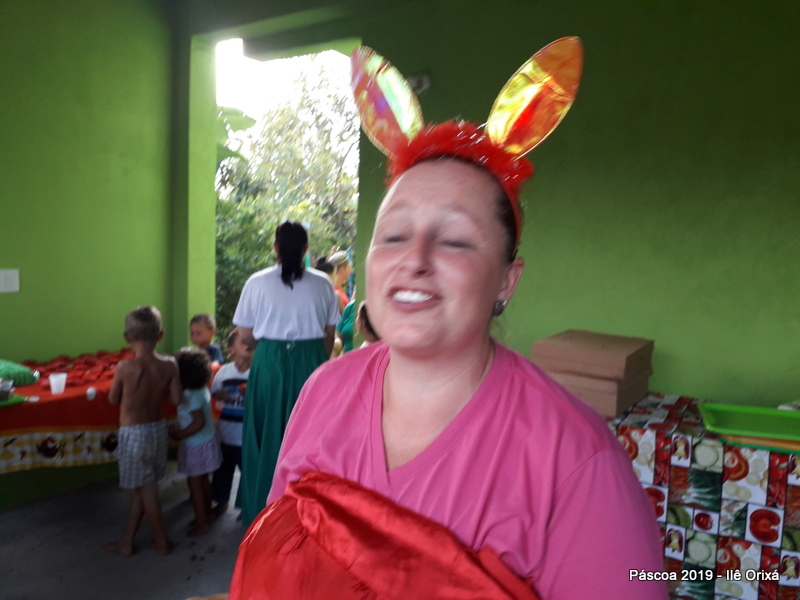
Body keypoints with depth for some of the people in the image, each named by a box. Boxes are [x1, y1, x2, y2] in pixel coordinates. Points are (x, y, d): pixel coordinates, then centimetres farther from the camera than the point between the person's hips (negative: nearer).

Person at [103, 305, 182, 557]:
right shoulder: (169, 365, -10)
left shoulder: (125, 368, -19)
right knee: (140, 489, 18)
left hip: (133, 433, -4)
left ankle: (162, 542, 24)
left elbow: (113, 399, -5)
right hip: (158, 429, 4)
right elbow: (176, 399, -6)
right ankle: (126, 542, 31)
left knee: (145, 491, 11)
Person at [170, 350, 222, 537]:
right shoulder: (203, 390, 2)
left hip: (197, 446, -9)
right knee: (203, 481, 22)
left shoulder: (191, 396, -25)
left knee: (194, 484, 4)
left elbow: (199, 423, -29)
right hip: (207, 441, 9)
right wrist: (181, 429, 11)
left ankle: (201, 524, 14)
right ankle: (207, 514, 36)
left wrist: (179, 435, -19)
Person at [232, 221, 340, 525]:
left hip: (270, 362, 0)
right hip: (310, 363, 1)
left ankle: (264, 509, 25)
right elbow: (329, 335, 3)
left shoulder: (258, 282, -2)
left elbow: (245, 336, 0)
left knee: (267, 435, 12)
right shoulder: (322, 283, -1)